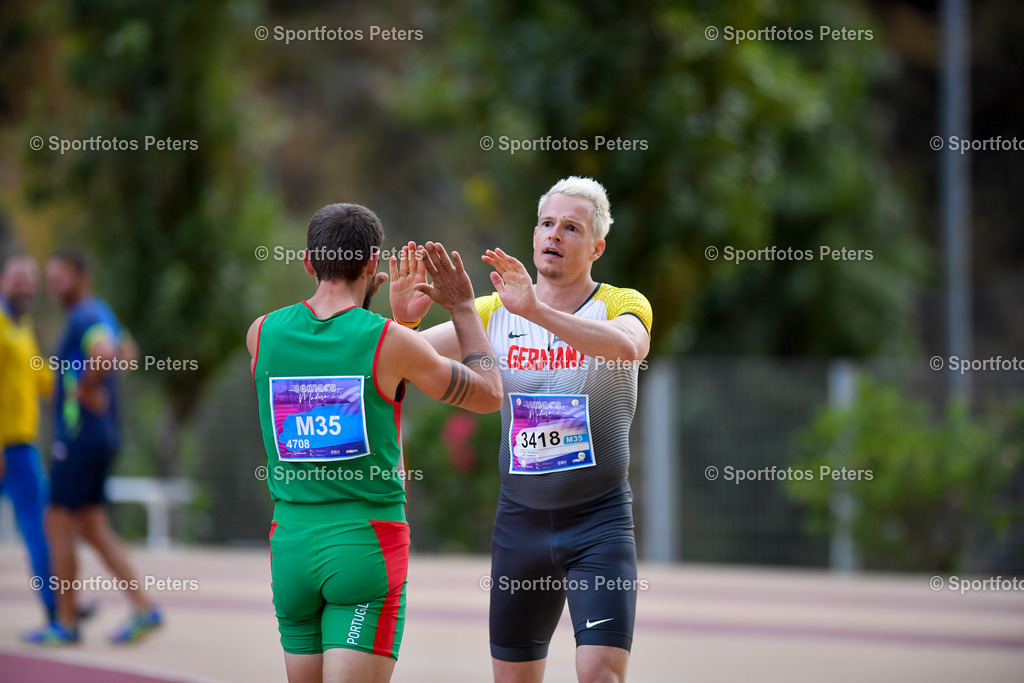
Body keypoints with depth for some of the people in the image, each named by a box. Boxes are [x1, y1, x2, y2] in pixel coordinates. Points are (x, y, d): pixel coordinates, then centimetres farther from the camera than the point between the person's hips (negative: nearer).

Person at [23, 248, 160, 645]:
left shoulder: (85, 318, -16)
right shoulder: (101, 314, 15)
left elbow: (104, 353, -37)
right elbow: (123, 353, 34)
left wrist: (86, 389, -22)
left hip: (80, 437, -10)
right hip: (101, 437, 10)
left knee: (59, 526, -2)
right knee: (93, 529, 11)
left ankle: (65, 623, 2)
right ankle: (143, 609, 4)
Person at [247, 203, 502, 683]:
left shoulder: (262, 333, 2)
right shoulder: (390, 342, -9)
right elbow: (488, 395, 6)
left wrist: (359, 305, 32)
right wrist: (463, 308, 16)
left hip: (291, 545, 4)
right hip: (368, 547, -4)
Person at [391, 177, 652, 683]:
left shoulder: (622, 304, -3)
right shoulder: (495, 313, 7)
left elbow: (628, 345, -28)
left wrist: (536, 310, -40)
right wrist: (402, 318, -23)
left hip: (599, 521, -3)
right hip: (520, 520, 4)